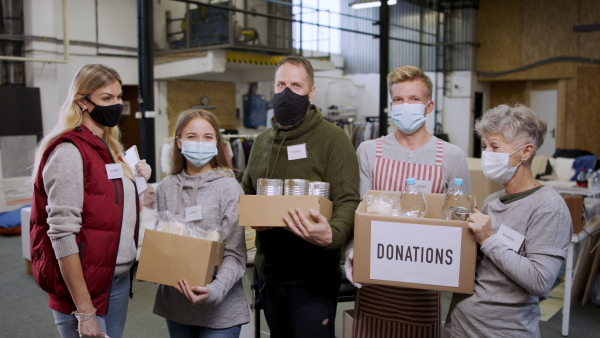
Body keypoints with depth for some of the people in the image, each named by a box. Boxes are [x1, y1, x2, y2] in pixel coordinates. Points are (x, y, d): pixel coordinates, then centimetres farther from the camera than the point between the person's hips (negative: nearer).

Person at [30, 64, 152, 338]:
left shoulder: (109, 147, 10)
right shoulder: (69, 151, -15)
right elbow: (63, 235, -20)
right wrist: (84, 311, -21)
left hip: (119, 281, 8)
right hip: (85, 288, -8)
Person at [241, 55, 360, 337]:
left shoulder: (332, 138, -9)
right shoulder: (262, 142, 11)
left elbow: (348, 202, -16)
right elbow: (246, 195, 21)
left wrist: (332, 234, -36)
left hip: (313, 278, -6)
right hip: (270, 275, 6)